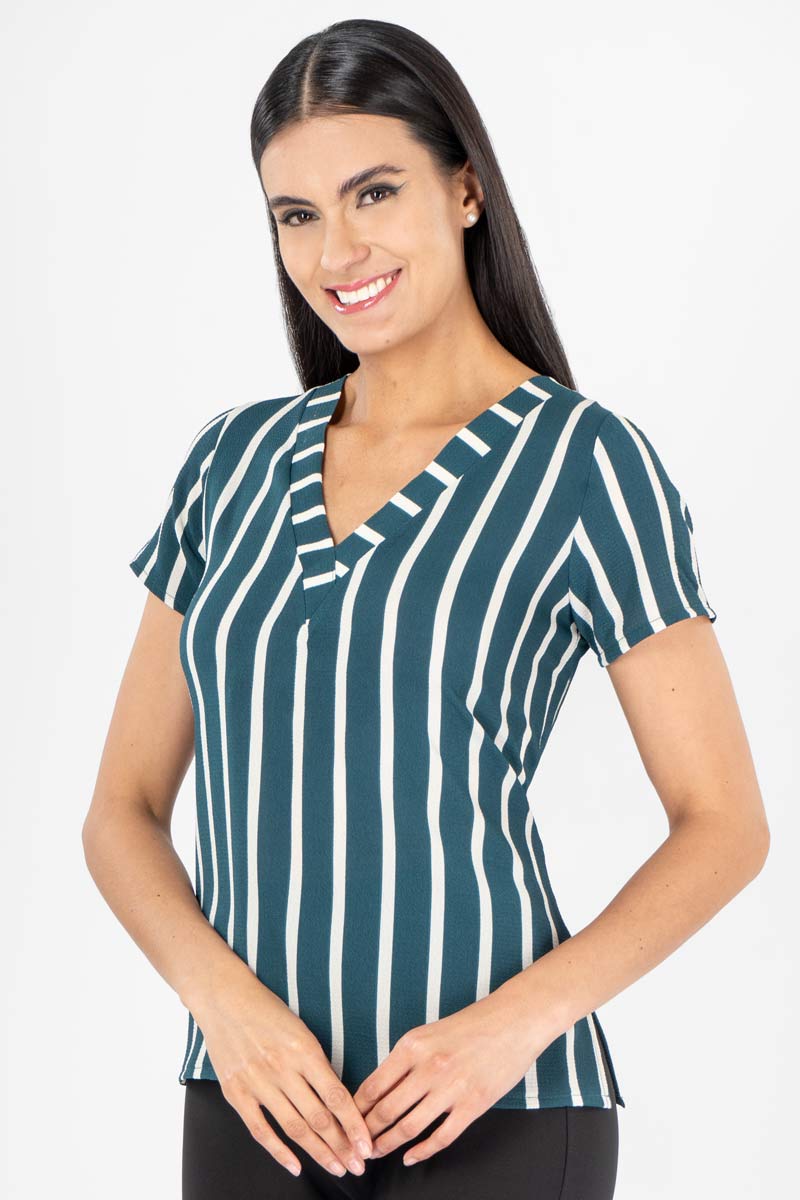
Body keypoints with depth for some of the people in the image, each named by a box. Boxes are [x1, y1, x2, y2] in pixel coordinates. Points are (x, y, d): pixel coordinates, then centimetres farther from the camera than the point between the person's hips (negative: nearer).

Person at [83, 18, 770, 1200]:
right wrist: (221, 994, -10)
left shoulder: (583, 461, -5)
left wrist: (519, 1020, -17)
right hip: (255, 1104, 4)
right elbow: (124, 808, 7)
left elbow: (724, 824, -5)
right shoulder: (234, 459, 6)